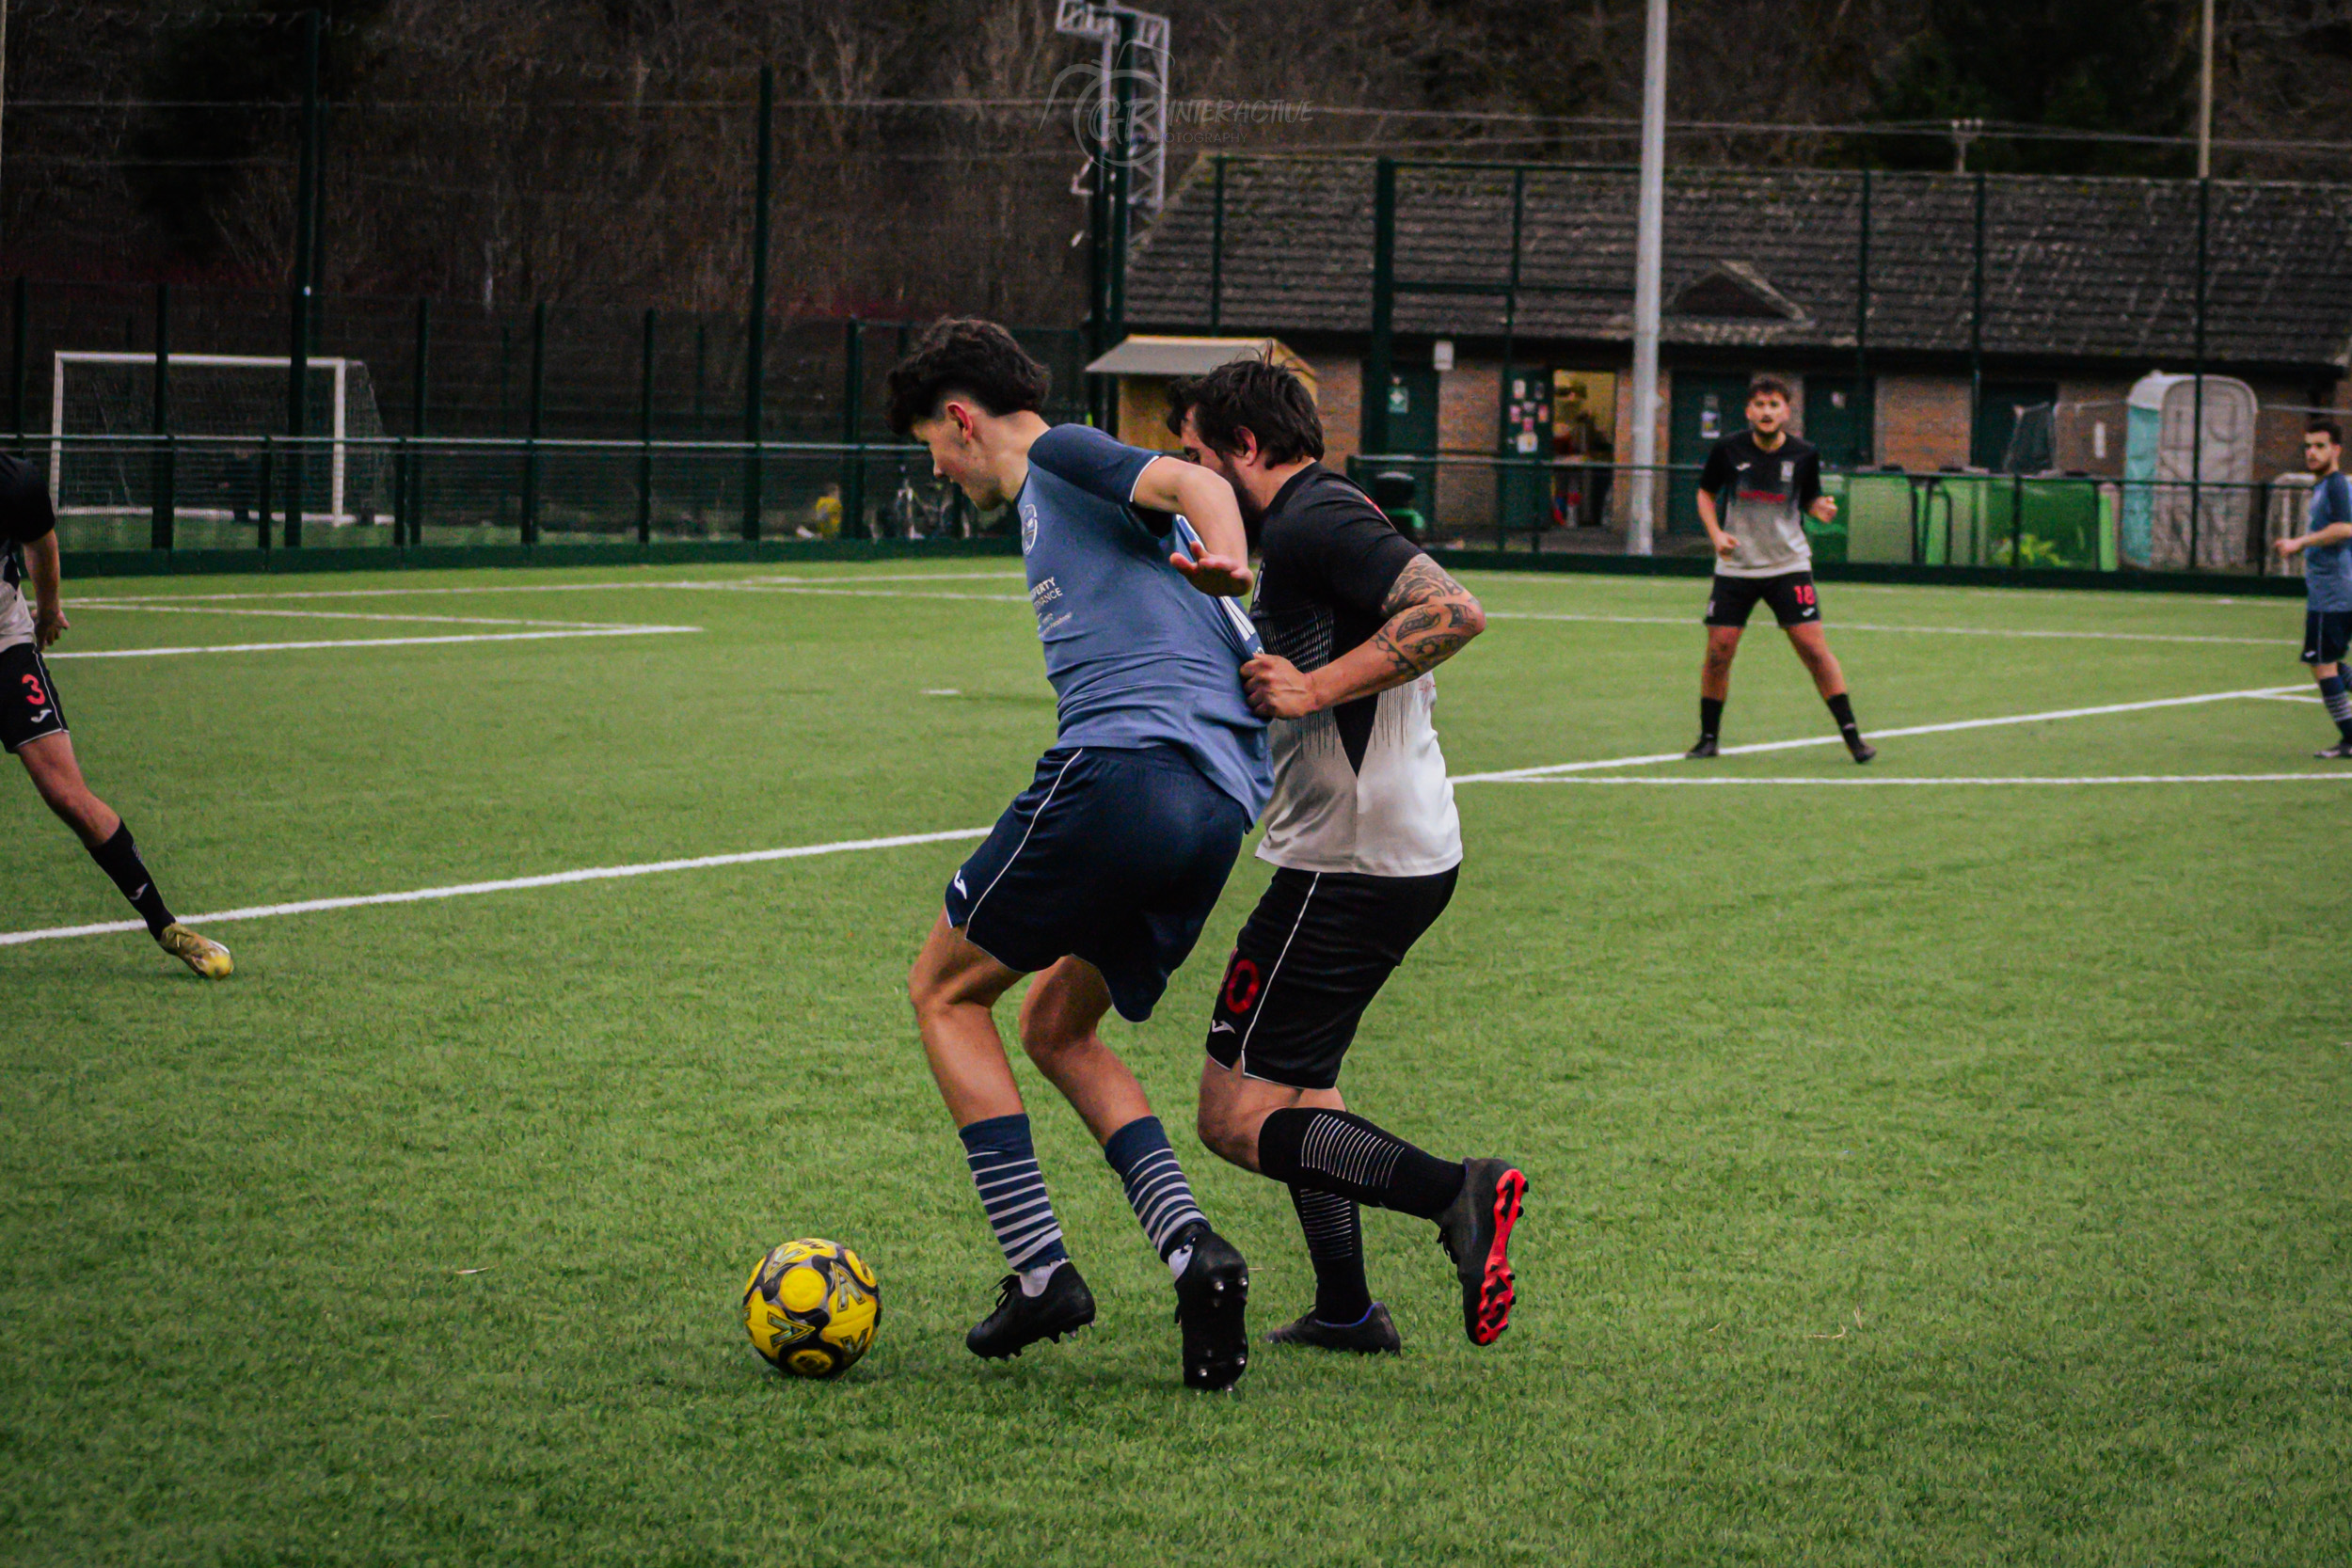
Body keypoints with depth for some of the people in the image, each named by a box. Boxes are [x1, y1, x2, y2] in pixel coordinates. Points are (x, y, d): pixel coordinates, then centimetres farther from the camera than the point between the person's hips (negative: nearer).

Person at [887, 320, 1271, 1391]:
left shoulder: (1060, 458, 4)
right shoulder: (1051, 500, 32)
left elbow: (1193, 483, -15)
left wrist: (1228, 558, -35)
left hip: (1120, 763, -9)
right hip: (1221, 801, 9)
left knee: (946, 990, 7)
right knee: (1056, 1029, 20)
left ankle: (1041, 1271, -1)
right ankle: (1189, 1247, 0)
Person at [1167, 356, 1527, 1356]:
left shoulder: (1312, 524, -15)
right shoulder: (1318, 519, 17)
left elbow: (1454, 611, -26)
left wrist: (1318, 687, -24)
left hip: (1352, 862, -11)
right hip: (1409, 851, 11)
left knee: (1237, 1116, -8)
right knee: (1298, 1077, 26)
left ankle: (1453, 1196, -23)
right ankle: (1347, 1310, 25)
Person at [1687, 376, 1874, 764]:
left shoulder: (1803, 455, -5)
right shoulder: (1728, 449, -6)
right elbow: (1706, 494, 8)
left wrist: (1821, 509, -13)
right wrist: (1716, 534, -8)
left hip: (1789, 565, 0)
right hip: (1735, 567, 0)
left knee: (1814, 646, -8)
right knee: (1719, 650, -4)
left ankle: (1851, 735, -2)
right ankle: (1708, 737, 13)